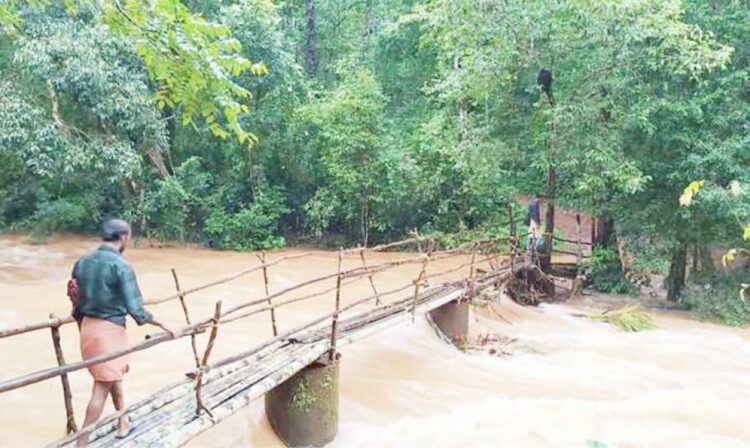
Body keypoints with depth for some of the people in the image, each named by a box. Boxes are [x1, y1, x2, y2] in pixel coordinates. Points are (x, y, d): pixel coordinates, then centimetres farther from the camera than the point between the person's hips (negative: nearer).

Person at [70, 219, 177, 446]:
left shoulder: (82, 262, 5)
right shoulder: (121, 266, -17)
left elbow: (77, 303, 11)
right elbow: (135, 309, -19)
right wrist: (164, 326, -9)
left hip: (88, 327, 8)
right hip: (110, 330, -8)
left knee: (114, 376, 25)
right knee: (102, 387, 2)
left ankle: (123, 424, 39)